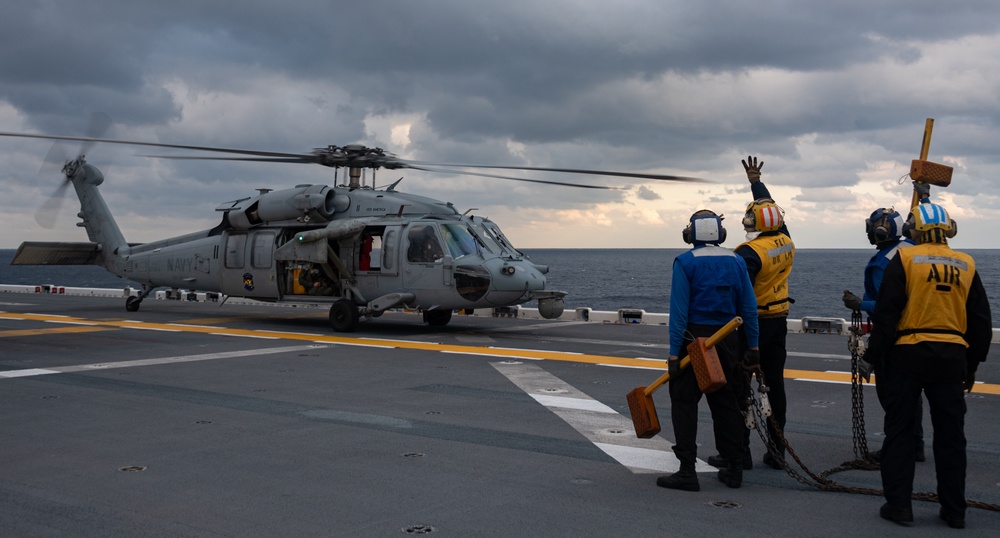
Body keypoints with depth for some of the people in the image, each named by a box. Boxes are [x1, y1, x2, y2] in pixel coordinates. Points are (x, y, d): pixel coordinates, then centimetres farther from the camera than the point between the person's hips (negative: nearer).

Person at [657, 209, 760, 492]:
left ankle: (687, 471, -1)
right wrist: (753, 345, 11)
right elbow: (749, 307, 5)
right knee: (725, 402, 14)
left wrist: (674, 352, -11)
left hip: (691, 339, -5)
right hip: (725, 341, 5)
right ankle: (733, 469, 18)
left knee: (684, 403, 2)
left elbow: (679, 310, -13)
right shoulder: (736, 261, 5)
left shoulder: (685, 262, -9)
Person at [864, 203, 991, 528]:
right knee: (950, 435, 11)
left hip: (908, 355, -3)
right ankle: (954, 510, 16)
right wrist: (972, 364, 19)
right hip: (952, 358, 3)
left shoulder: (904, 259, -5)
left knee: (899, 431, 6)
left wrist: (877, 354, 0)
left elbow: (886, 312, -8)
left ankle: (898, 505, 7)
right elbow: (981, 321, 12)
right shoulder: (966, 265, 7)